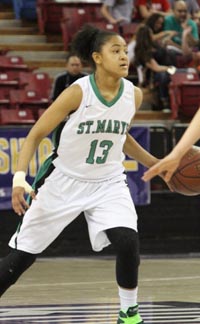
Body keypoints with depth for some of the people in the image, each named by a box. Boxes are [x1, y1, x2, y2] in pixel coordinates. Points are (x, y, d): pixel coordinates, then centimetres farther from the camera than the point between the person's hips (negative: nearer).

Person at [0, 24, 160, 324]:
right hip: (65, 183, -2)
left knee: (127, 241, -23)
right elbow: (36, 135, -13)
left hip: (108, 184, 3)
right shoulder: (78, 93, -19)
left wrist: (154, 163, 14)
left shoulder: (134, 95, -6)